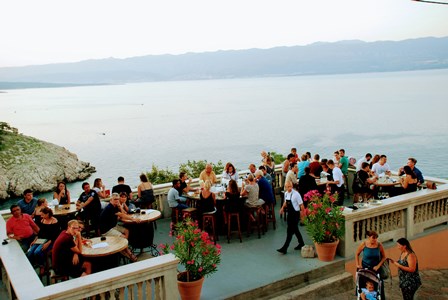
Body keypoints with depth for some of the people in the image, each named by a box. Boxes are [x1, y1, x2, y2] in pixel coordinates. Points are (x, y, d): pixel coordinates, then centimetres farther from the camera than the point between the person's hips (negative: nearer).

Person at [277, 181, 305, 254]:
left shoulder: (296, 194, -18)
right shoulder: (286, 193, 3)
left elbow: (301, 204, -13)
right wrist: (283, 207, 4)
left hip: (295, 213, -7)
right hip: (290, 213, 7)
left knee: (290, 230, -6)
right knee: (295, 230, 18)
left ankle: (284, 248, -3)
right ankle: (301, 244, 36)